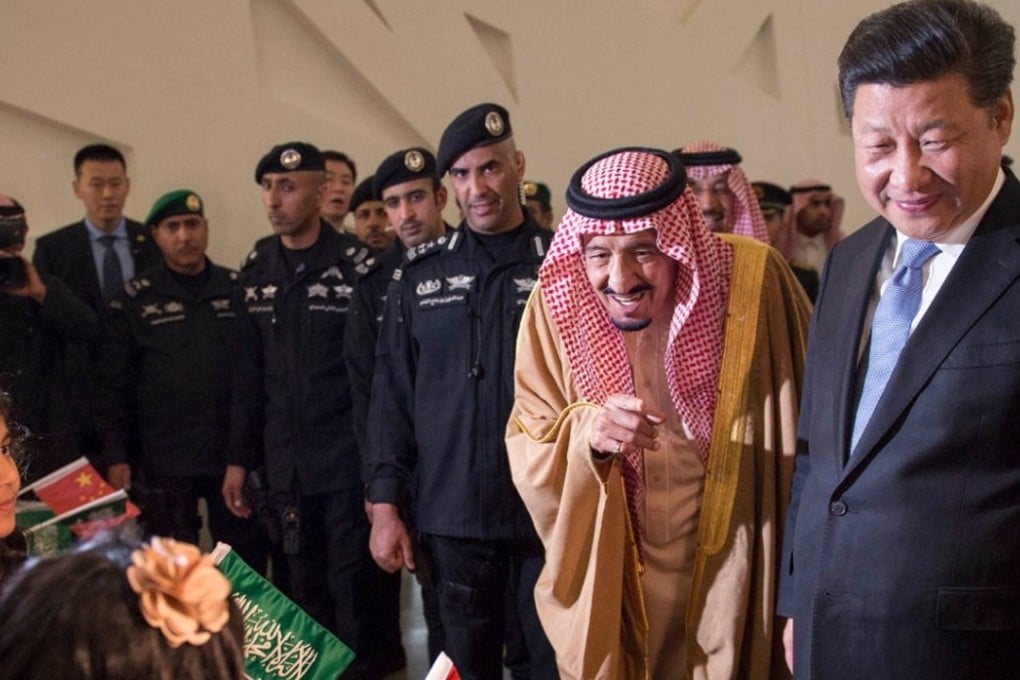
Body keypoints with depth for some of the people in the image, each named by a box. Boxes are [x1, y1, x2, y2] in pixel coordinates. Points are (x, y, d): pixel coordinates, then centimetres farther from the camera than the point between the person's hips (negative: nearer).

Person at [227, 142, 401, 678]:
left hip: (349, 460, -5)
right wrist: (238, 459, 10)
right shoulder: (257, 275, 9)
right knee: (307, 592, 12)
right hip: (286, 466, 5)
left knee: (353, 589, -1)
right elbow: (248, 376, 12)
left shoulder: (357, 266, -7)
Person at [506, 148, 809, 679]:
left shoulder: (754, 280, -18)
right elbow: (528, 456, -8)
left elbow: (806, 432, -6)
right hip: (610, 581, 1)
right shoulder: (556, 305, -13)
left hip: (735, 570, -1)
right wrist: (587, 432, -30)